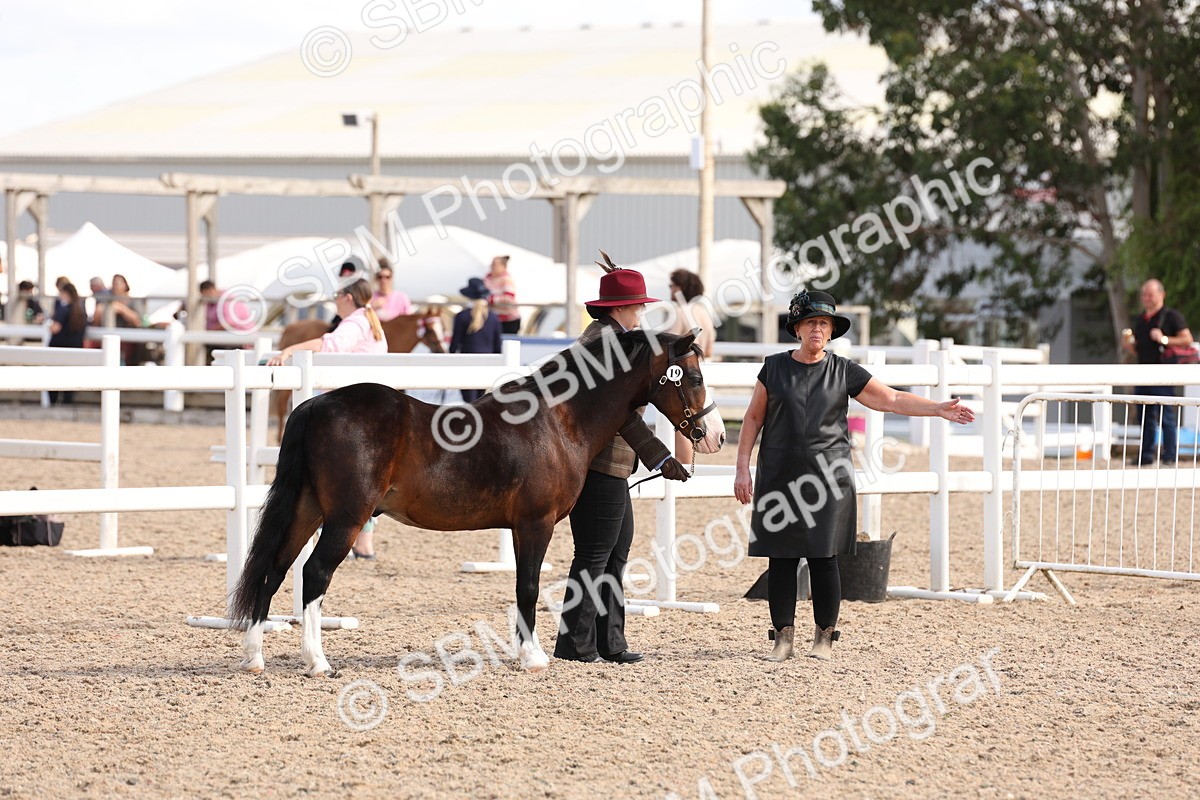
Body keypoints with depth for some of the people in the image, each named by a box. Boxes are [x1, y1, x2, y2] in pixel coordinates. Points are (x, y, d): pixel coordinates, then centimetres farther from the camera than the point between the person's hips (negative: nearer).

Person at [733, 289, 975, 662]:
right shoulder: (774, 368, 5)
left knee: (823, 558, -3)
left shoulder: (844, 372, 4)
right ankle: (783, 638, 6)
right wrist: (742, 468, 3)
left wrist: (938, 409, -7)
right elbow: (754, 418, 9)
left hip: (828, 478, -1)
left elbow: (892, 399, 4)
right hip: (779, 476, 1)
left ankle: (824, 638, 6)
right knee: (781, 559, 0)